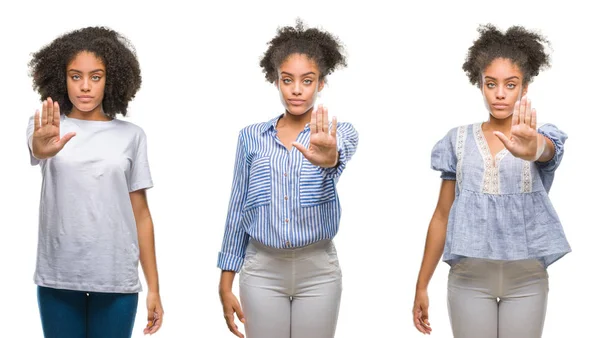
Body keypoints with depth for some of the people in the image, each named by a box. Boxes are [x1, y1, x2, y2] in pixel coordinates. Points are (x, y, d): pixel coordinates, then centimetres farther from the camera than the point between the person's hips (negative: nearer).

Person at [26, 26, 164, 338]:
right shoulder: (48, 126, 2)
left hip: (116, 279, 0)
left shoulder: (131, 136, 4)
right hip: (58, 277, 0)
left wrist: (153, 287, 2)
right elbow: (36, 149, -23)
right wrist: (43, 149, -48)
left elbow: (140, 213, 6)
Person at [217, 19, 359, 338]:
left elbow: (340, 158, -27)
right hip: (262, 272, 1)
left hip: (318, 272, -1)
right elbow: (238, 210, 8)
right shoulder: (251, 137, 4)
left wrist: (328, 158, -53)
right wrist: (226, 285, 5)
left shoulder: (339, 133, -2)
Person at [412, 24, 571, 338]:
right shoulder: (459, 140, 3)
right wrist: (421, 286, 5)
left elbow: (544, 150, -28)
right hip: (468, 279, 1)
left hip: (526, 280, -1)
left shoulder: (541, 138, -2)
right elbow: (442, 215, 7)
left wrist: (530, 149, -53)